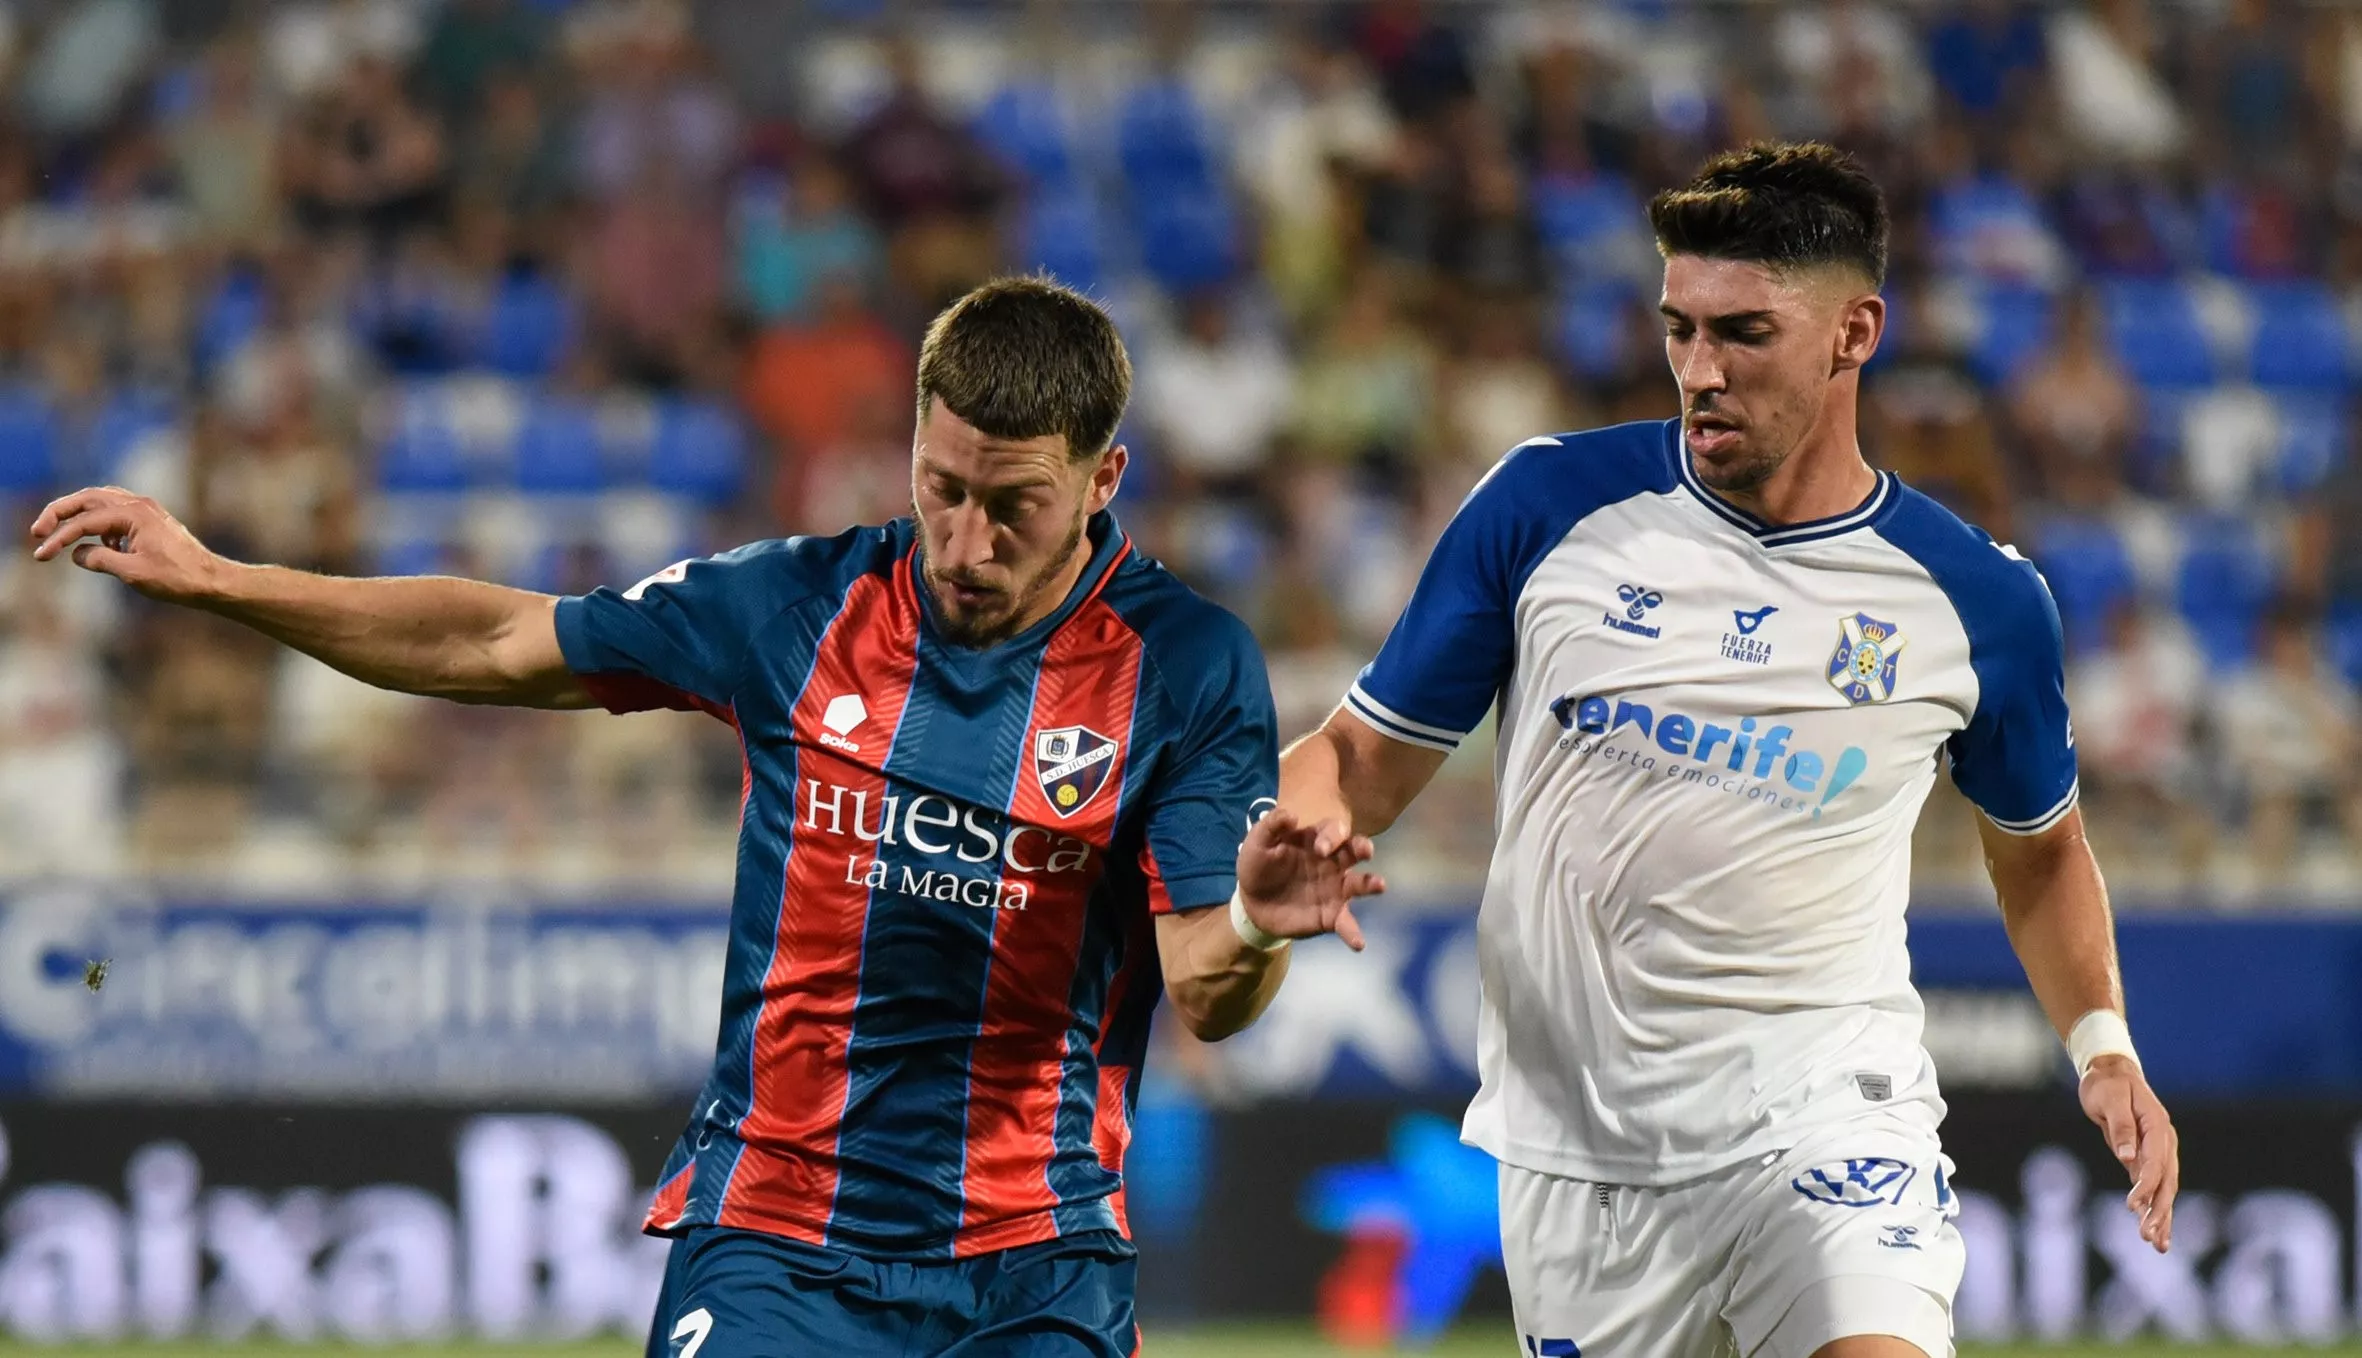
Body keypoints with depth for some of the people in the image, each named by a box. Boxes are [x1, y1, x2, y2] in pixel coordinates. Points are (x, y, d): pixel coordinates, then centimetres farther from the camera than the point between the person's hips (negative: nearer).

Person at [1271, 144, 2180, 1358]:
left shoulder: (1978, 601, 0)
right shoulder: (1548, 505, -2)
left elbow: (2038, 847, 19)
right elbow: (1363, 756, 4)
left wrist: (2100, 1043, 5)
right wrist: (1303, 841, -18)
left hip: (1823, 1108, -2)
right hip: (1574, 1146, 2)